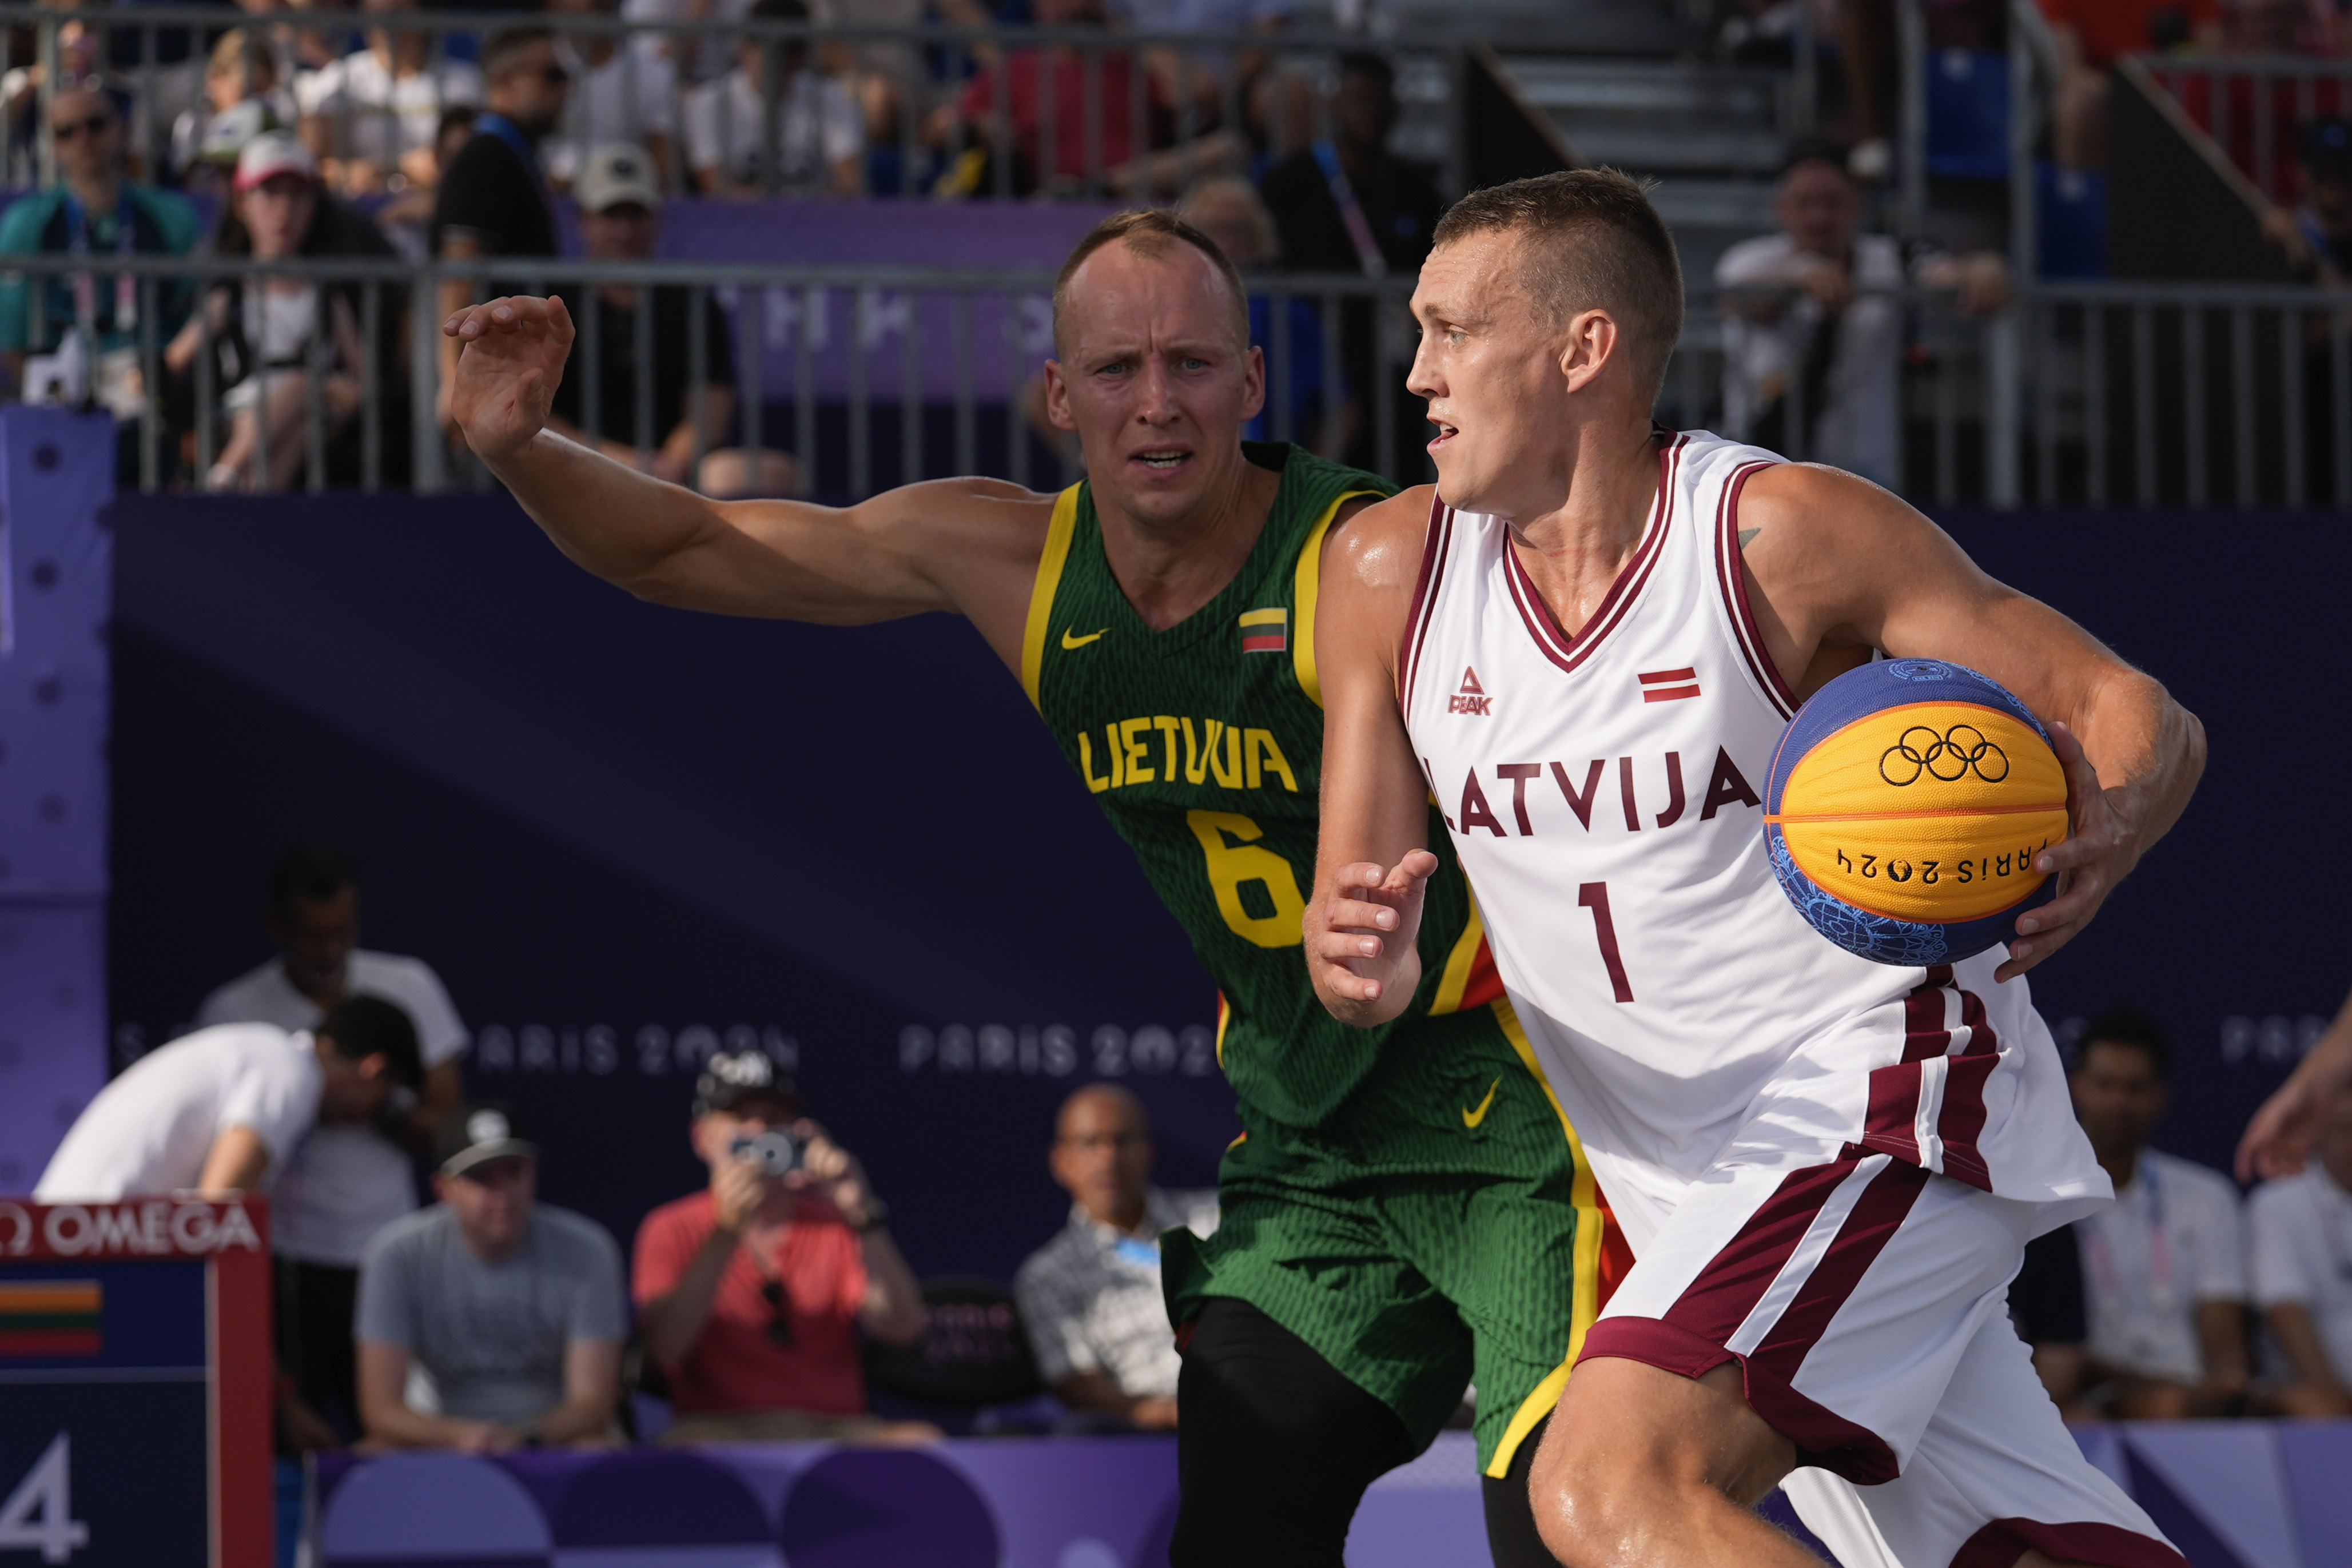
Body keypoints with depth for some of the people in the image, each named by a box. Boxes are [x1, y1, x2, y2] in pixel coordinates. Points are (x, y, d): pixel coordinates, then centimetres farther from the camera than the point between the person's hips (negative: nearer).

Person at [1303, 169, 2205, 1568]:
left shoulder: (1784, 533, -12)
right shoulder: (1392, 574, 3)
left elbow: (2136, 716, -10)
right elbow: (1358, 922, 6)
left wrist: (2100, 845, -33)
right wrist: (1364, 961, -19)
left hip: (1887, 1099, -6)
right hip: (1694, 1182, 6)